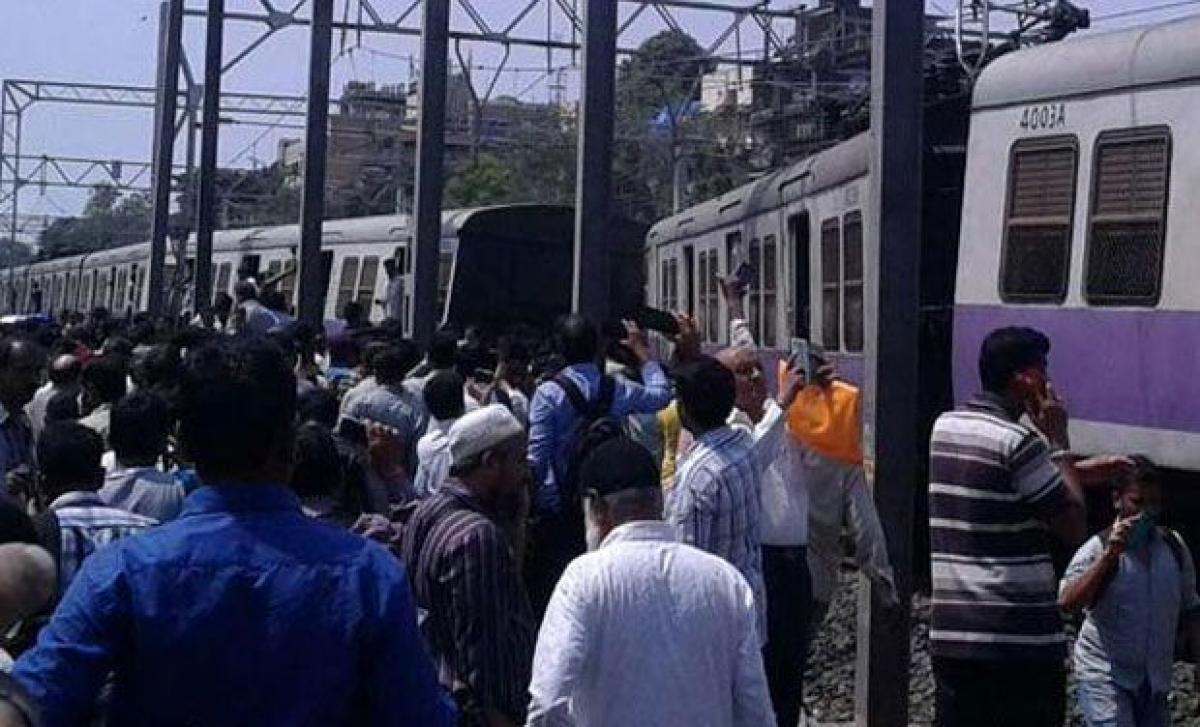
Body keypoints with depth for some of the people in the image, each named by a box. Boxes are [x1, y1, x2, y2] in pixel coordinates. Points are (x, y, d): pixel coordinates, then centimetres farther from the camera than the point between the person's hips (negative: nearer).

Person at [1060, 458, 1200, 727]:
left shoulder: (1175, 547, 7)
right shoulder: (1097, 549, -7)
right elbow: (1067, 602, -22)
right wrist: (1110, 554, -25)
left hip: (1155, 682, 5)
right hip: (1103, 675, -5)